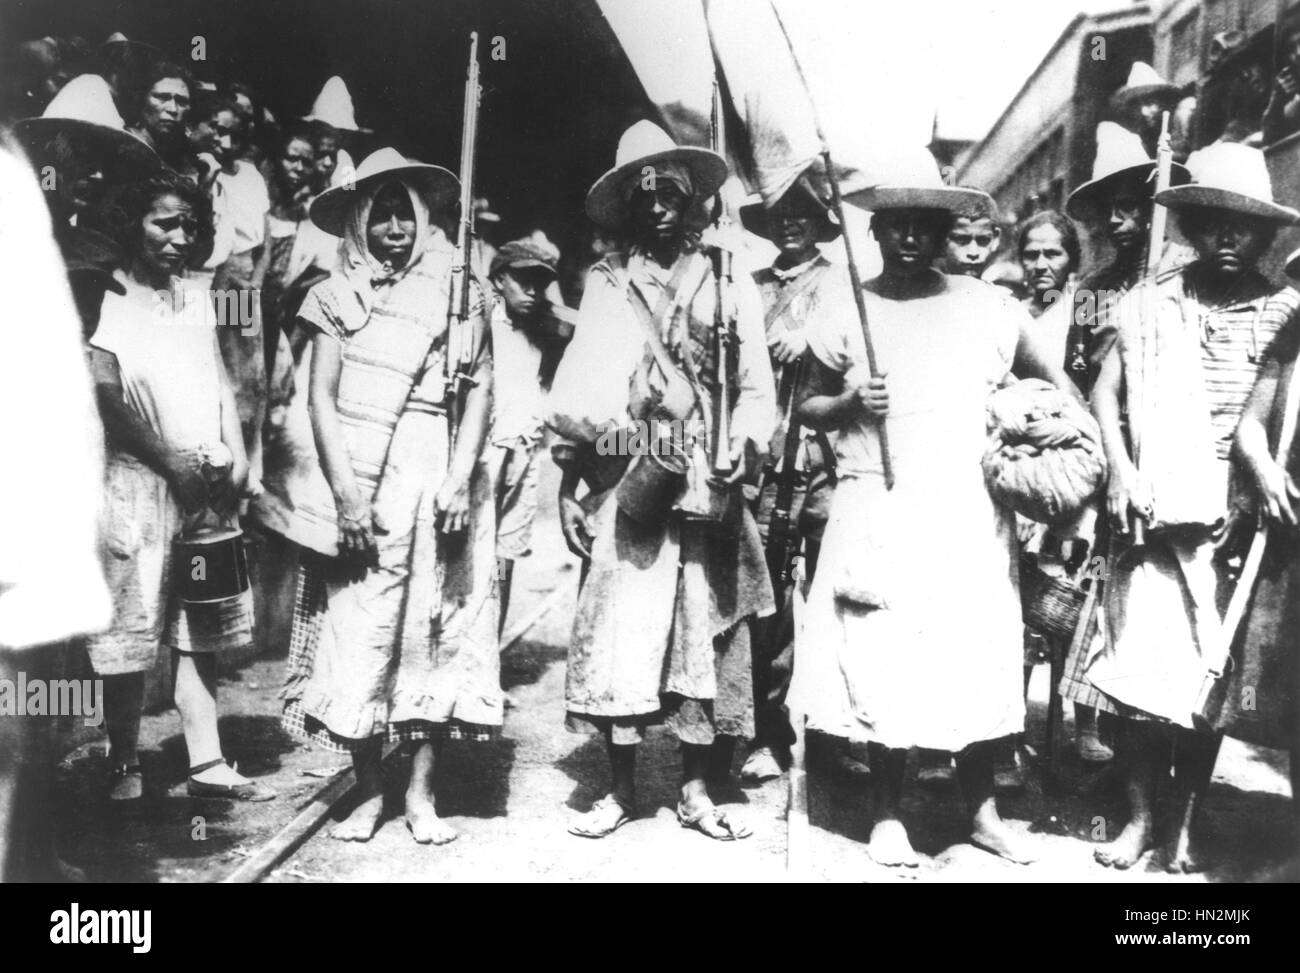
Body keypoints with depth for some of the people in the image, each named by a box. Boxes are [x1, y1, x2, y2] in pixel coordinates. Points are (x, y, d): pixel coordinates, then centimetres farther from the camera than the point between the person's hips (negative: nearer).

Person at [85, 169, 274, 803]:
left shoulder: (195, 299, 17)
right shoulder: (105, 302, -2)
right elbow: (105, 395, -10)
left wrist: (236, 456, 3)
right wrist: (172, 461, -14)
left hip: (207, 488, 6)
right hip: (136, 485, -6)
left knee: (200, 631, 7)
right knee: (129, 632, -1)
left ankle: (207, 764, 13)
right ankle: (125, 768, 12)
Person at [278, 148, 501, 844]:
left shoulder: (457, 289, 9)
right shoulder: (337, 295, 9)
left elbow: (481, 386, 3)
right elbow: (320, 395, 3)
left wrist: (460, 478, -9)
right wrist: (344, 492, -8)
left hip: (436, 478, 0)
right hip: (356, 479, 0)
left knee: (434, 627, 0)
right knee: (355, 631, -1)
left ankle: (421, 793, 8)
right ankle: (367, 790, 11)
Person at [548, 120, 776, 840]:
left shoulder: (729, 285, 9)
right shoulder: (605, 283, 9)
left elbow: (755, 387, 7)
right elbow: (576, 388, 7)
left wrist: (746, 443, -12)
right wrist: (570, 482, 1)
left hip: (705, 487, 0)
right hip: (625, 484, 0)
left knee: (703, 633, 4)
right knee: (618, 631, -2)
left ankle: (696, 791, 15)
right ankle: (619, 789, 11)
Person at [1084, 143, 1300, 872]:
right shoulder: (1149, 305, 6)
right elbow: (1105, 394, 5)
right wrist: (1122, 473, -7)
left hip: (1234, 520, 0)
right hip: (1152, 513, 0)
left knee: (1210, 676, 3)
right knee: (1140, 668, -2)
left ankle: (1185, 827, 16)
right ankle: (1140, 817, 14)